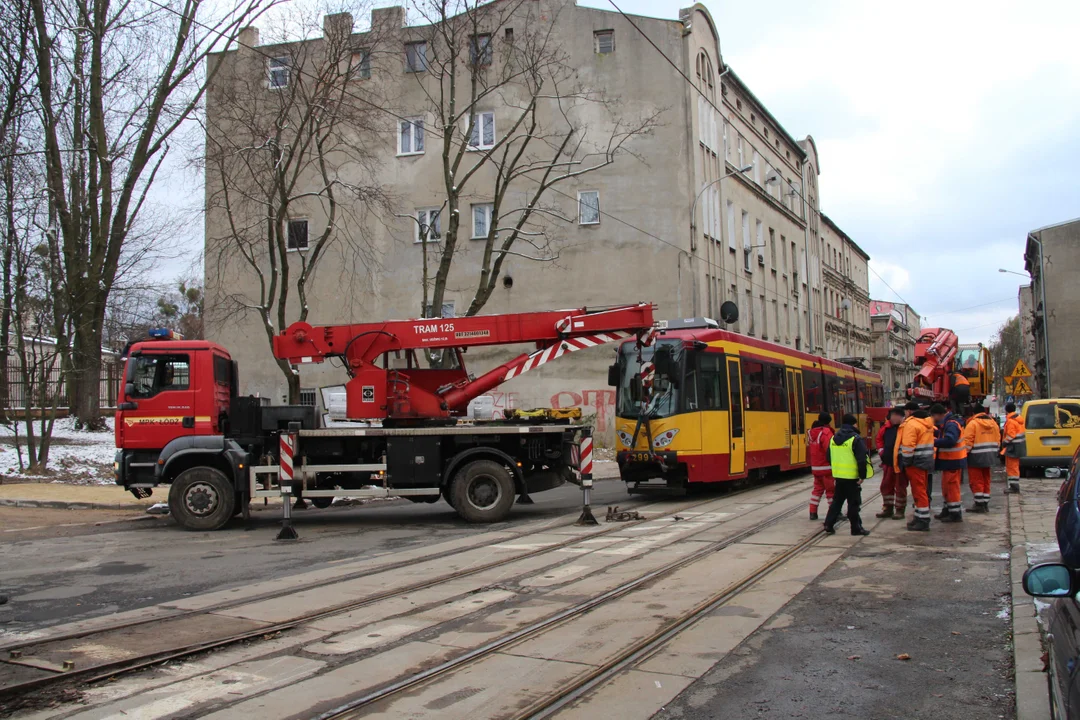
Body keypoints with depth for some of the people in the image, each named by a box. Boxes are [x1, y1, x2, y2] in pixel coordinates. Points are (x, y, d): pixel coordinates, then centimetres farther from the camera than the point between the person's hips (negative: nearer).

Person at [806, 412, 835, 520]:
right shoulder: (826, 432, -18)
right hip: (826, 467, -7)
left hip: (815, 467, 7)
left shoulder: (812, 432, 9)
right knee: (831, 490, 3)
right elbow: (830, 449, -23)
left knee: (817, 488, 15)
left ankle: (813, 512, 12)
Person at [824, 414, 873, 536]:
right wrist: (863, 475, -11)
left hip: (838, 475, 6)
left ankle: (829, 524, 13)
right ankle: (856, 528, 9)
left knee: (837, 500, 16)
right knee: (854, 503, 3)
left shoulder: (834, 438, 8)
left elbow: (829, 457, 14)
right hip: (851, 477, -6)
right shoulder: (856, 439, -13)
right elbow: (862, 459, -17)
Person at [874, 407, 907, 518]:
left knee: (900, 487, 3)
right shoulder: (886, 427, 5)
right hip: (888, 462, 7)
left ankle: (900, 510, 14)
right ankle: (888, 509, 25)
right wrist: (881, 450, 9)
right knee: (886, 485, 13)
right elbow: (879, 439, 20)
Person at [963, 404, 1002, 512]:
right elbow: (998, 439, 12)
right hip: (988, 457, 7)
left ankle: (979, 504, -1)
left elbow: (968, 441, -16)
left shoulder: (972, 423, -13)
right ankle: (985, 503, 19)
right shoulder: (993, 423, 8)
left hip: (975, 457, -7)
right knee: (986, 480, 14)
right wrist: (992, 451, 20)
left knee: (976, 480, -1)